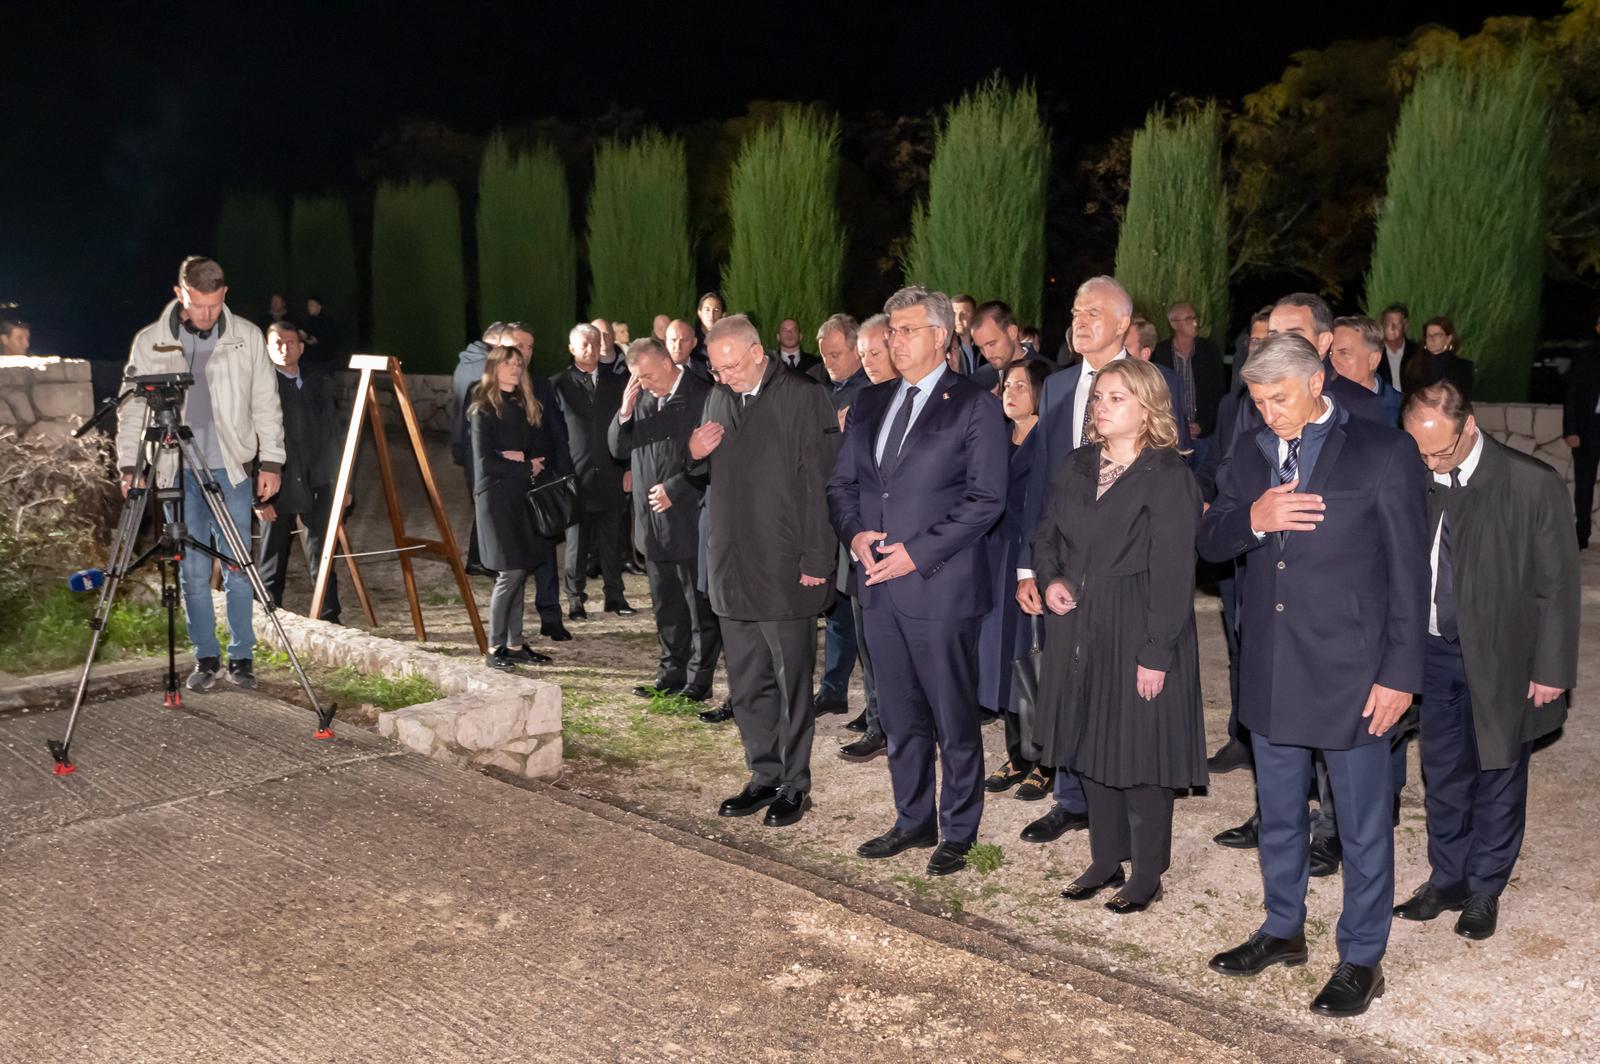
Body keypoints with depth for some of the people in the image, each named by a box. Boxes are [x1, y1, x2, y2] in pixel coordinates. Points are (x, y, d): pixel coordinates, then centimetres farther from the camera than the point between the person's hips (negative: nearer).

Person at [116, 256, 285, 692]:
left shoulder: (248, 338, 2)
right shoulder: (150, 341, 2)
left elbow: (266, 405, 5)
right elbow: (132, 407, 7)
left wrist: (271, 461, 1)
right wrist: (129, 465, 2)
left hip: (231, 468, -1)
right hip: (178, 473, 1)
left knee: (237, 568, 2)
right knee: (192, 571, 4)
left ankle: (241, 656, 13)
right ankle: (206, 658, 16)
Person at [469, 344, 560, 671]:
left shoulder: (528, 407, 13)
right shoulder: (483, 411, -5)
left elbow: (546, 449, 10)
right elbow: (485, 462, -11)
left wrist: (523, 457, -9)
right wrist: (527, 467, -8)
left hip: (523, 496, 6)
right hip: (497, 496, -6)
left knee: (520, 572, 6)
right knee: (511, 572, -10)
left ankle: (515, 644, 13)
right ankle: (495, 648, -1)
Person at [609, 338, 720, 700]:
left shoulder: (703, 397, -12)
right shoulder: (641, 398, 9)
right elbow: (618, 449, 11)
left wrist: (674, 489, -14)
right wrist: (626, 411, -6)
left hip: (691, 518, -7)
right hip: (654, 521, 7)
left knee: (701, 606, 2)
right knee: (666, 606, 15)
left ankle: (698, 681, 11)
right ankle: (672, 675, 26)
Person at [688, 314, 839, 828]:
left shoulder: (803, 398, -9)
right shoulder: (719, 399, 12)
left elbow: (819, 486, -12)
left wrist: (816, 561, -15)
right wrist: (696, 453, 0)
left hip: (785, 570, -6)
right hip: (732, 568, 7)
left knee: (791, 684, 4)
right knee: (746, 686, 14)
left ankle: (794, 786, 16)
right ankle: (764, 777, 27)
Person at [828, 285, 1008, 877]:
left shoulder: (975, 407, -6)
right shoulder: (869, 404, 13)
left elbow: (986, 499, -12)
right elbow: (842, 483, 15)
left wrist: (917, 552, -17)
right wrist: (855, 533, -5)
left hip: (940, 585, -6)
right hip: (880, 585, 6)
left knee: (954, 718, 5)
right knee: (899, 716, 16)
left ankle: (958, 831, 21)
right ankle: (913, 820, 30)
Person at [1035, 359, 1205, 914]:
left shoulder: (1170, 476, -11)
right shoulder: (1075, 467, 9)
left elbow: (1173, 572, -15)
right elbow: (1046, 535, 19)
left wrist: (1157, 653, -18)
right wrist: (1050, 580, -2)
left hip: (1140, 634, -6)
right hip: (1080, 629, 7)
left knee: (1142, 753, 2)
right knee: (1092, 747, 14)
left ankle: (1146, 873, 19)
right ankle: (1106, 860, 29)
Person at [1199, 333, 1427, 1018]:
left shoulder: (1383, 453, -7)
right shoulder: (1248, 455, 8)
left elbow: (1408, 569, -8)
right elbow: (1209, 542, 6)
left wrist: (1400, 673, -11)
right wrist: (1253, 518, -16)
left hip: (1350, 672, -5)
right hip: (1269, 671, 5)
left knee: (1363, 823, 7)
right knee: (1278, 813, 19)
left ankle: (1362, 959, 24)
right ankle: (1283, 931, 37)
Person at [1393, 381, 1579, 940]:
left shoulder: (1532, 483, -15)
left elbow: (1558, 583, -9)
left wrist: (1551, 669, -9)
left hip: (1501, 659, -3)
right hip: (1433, 651, 3)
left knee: (1498, 778, 12)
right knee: (1443, 775, 15)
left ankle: (1484, 889, 30)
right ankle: (1446, 878, 33)